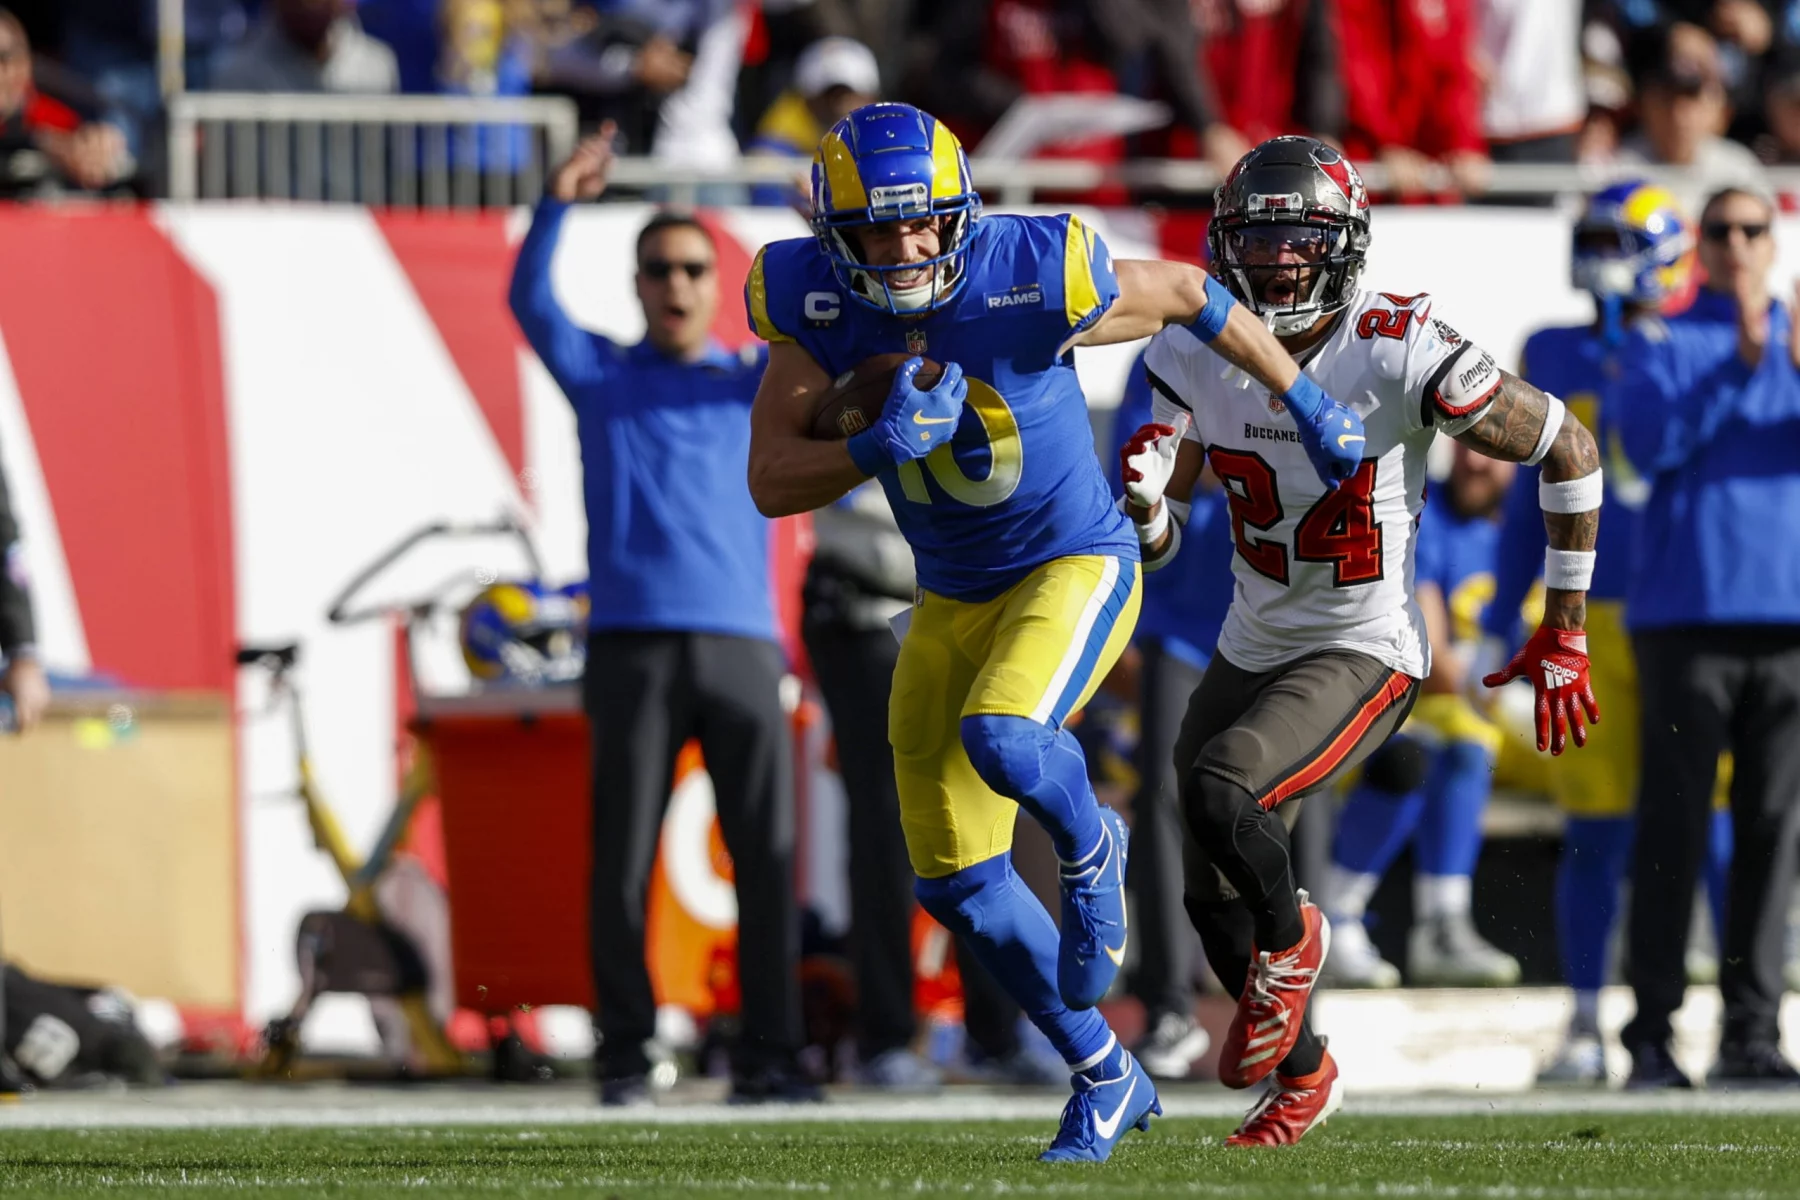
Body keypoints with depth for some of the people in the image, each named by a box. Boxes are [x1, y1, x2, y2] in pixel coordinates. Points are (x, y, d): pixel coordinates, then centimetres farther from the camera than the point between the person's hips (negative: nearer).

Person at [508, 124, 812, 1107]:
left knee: (767, 858, -4)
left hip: (741, 645, 1)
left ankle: (767, 1056, -1)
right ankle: (626, 1055, 4)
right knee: (621, 864, -3)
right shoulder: (599, 374, 13)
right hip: (632, 648, -1)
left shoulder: (756, 383, 17)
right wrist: (557, 206, -18)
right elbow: (531, 301, -2)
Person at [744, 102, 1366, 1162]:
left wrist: (1306, 401, 4)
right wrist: (880, 449, -32)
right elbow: (772, 481, -13)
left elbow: (1188, 295, -6)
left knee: (1002, 739, -35)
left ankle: (1090, 847, 1)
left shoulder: (1032, 277, -24)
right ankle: (1107, 1078, 23)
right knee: (958, 885, 5)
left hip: (1077, 566, -5)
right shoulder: (817, 306, -13)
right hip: (953, 596, 5)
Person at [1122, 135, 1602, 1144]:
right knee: (1215, 903, 11)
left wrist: (1565, 635, -5)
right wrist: (1144, 496, -26)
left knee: (1219, 791, -30)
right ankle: (1303, 1075, 38)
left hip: (1365, 655, -6)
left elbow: (1569, 449, -10)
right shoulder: (1197, 356, -8)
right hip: (1254, 646, 6)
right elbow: (1158, 545, 0)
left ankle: (1291, 939, 2)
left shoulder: (1403, 358, -22)